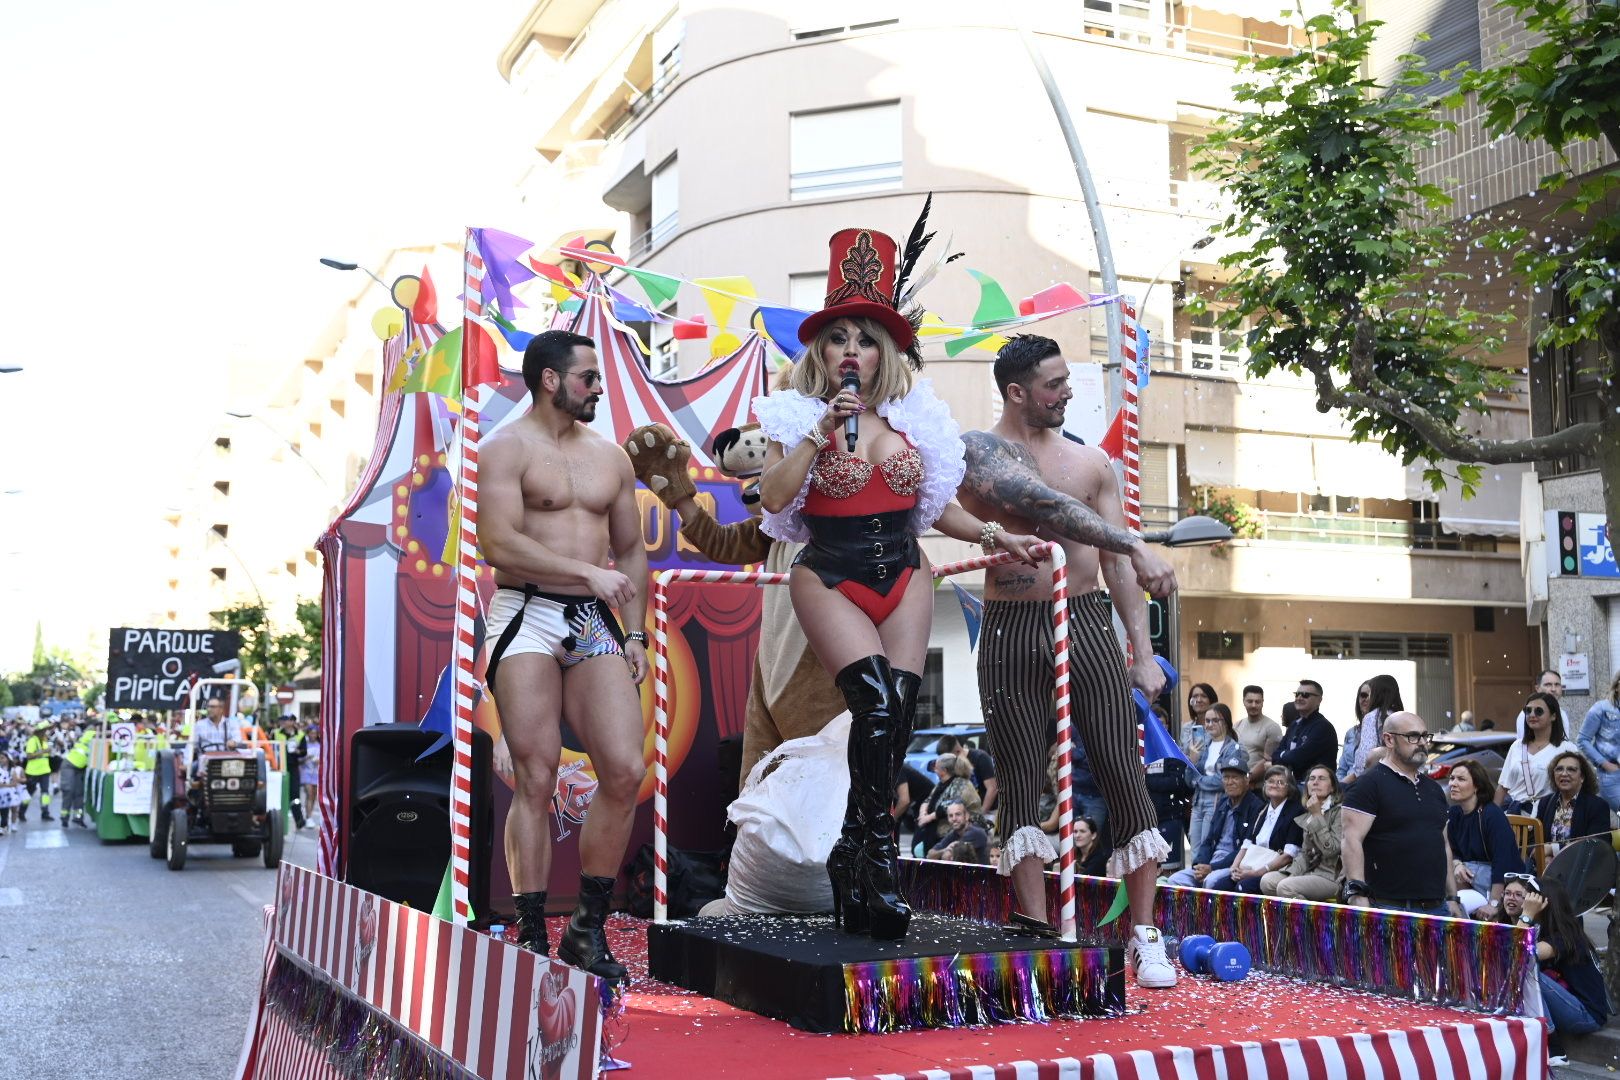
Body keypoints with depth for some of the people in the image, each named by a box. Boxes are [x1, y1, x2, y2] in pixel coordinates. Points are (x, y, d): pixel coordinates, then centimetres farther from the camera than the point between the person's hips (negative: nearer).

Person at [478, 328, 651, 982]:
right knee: (536, 778, -5)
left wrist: (635, 636, 12)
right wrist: (589, 572, -15)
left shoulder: (611, 457, 18)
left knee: (626, 771, -7)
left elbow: (631, 551, 21)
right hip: (526, 617, -5)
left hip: (595, 626, 5)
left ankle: (588, 928, 7)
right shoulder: (508, 448, 0)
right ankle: (531, 937, 4)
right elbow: (498, 542, -13)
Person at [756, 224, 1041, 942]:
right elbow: (773, 498, -12)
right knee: (878, 702, -22)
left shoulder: (913, 417, 11)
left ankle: (852, 857, 9)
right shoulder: (801, 415, 1)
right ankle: (877, 855, -10)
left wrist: (991, 536, 6)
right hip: (831, 577, -4)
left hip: (903, 575, 4)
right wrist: (821, 433, -16)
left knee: (898, 710, -6)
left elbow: (935, 504, 19)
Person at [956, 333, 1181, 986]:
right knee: (1019, 780, 0)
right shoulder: (979, 449, -1)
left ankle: (1145, 935, 4)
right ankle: (1035, 927, 8)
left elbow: (1116, 565, 12)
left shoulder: (1092, 461, 12)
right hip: (1010, 632, -2)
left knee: (1122, 772, -3)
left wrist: (1142, 651, 4)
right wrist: (1134, 546, -27)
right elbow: (1043, 504, -19)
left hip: (1087, 625, 3)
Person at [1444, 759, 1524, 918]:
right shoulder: (1453, 814, 5)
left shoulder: (1493, 815, -18)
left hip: (1504, 881, -9)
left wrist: (1493, 904, -28)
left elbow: (1502, 861, -23)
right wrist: (1457, 864, -12)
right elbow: (1453, 851, 14)